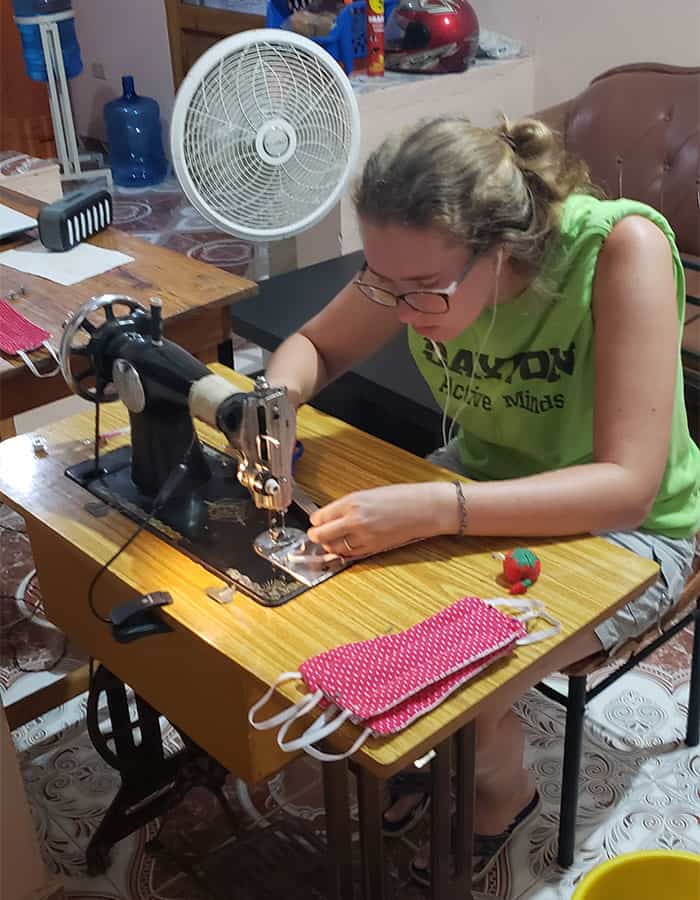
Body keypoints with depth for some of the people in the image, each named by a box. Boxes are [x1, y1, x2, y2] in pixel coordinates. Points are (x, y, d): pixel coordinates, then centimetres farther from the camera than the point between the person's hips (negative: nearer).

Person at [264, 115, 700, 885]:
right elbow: (314, 347, -1)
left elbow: (628, 488, -35)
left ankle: (503, 786, 14)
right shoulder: (424, 258, -19)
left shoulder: (621, 247, -33)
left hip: (620, 527, -5)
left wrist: (434, 511, -46)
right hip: (480, 479, 5)